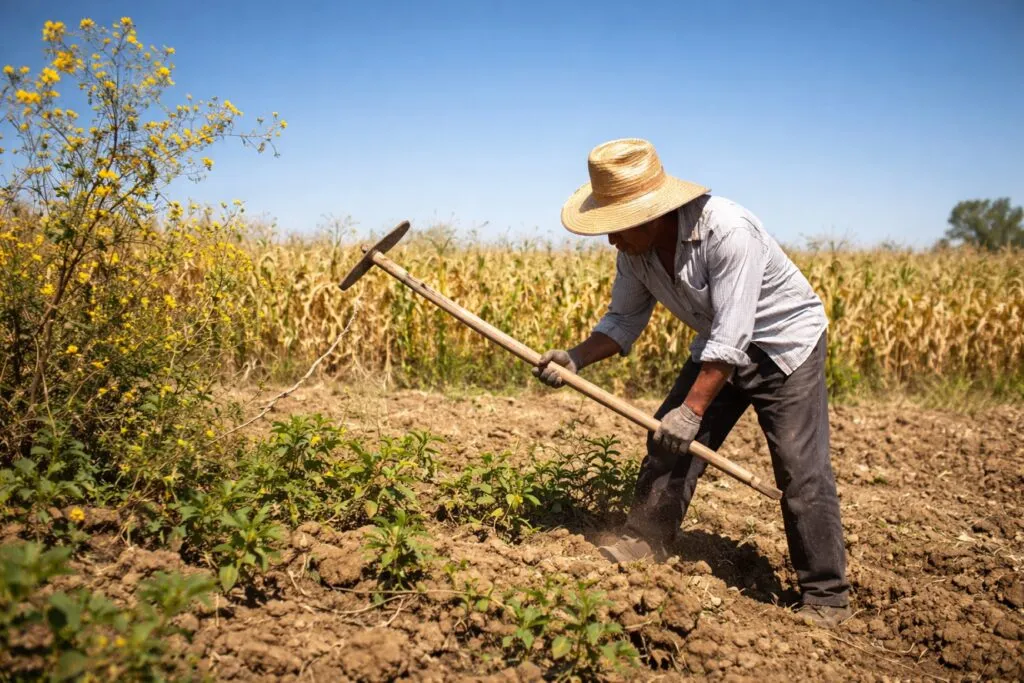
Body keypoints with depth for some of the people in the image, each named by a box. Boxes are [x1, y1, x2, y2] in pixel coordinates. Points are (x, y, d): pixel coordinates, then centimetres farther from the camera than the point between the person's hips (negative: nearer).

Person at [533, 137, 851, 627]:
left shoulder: (728, 232, -35)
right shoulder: (636, 251, -12)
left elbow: (732, 336, -33)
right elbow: (624, 320, -3)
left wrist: (693, 408, -31)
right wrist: (576, 357, -19)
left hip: (785, 343, -7)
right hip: (719, 348, 7)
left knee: (801, 470, -9)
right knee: (668, 439, 1)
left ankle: (825, 597, 3)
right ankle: (644, 542, 18)